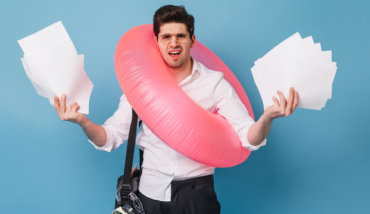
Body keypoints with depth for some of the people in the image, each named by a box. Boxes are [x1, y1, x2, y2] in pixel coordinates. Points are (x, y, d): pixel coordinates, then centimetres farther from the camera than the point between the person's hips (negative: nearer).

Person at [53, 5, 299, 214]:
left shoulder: (214, 83, -5)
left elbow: (248, 138, -11)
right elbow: (110, 138, -2)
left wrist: (267, 117, -32)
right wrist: (83, 122, -21)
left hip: (196, 190, -2)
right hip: (151, 191, 2)